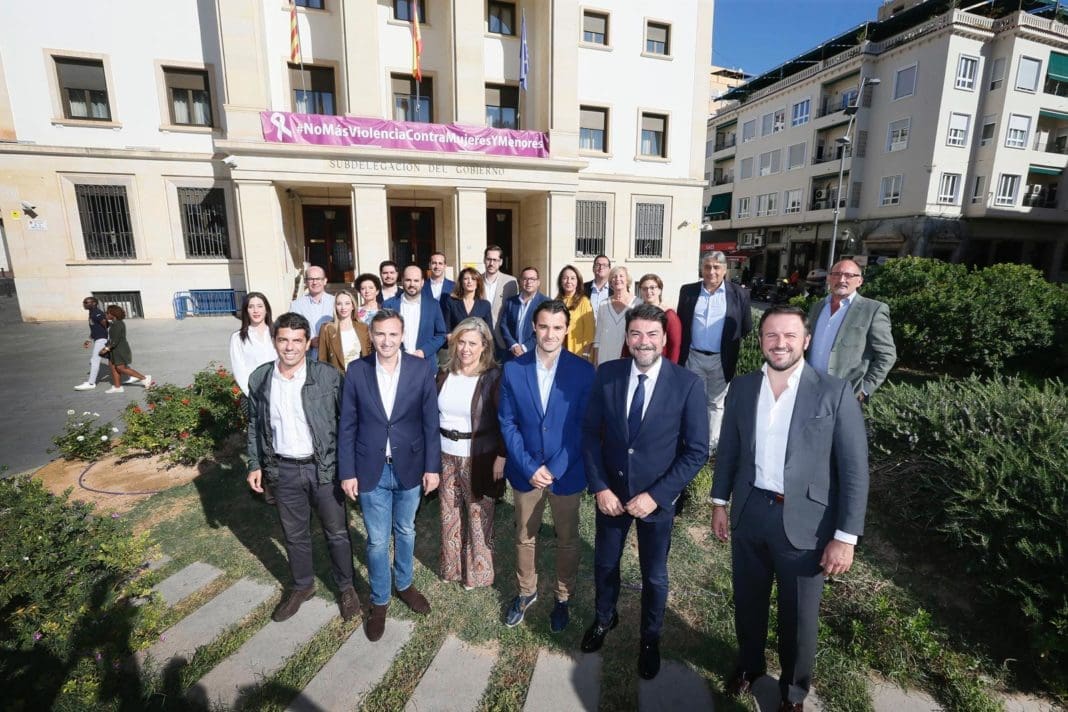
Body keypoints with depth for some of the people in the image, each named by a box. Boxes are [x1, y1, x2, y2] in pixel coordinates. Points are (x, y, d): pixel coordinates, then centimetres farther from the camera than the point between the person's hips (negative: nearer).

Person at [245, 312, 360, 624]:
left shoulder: (328, 376, -14)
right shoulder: (259, 379, -3)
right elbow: (255, 425, 9)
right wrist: (255, 465, 7)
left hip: (324, 467, -3)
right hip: (283, 470, 3)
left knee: (336, 532, 12)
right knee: (294, 534, 20)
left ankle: (345, 586, 34)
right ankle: (302, 586, 43)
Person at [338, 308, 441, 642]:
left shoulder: (422, 369, -9)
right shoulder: (356, 371, -7)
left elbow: (431, 422, -5)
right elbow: (347, 426, -2)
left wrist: (432, 466, -5)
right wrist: (347, 472, -3)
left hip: (409, 467, 1)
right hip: (371, 470, 0)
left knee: (405, 531, 20)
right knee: (377, 540, 11)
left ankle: (403, 584, 45)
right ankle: (379, 601, 35)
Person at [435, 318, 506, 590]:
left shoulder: (494, 377, -13)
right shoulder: (444, 373, 2)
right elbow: (434, 413, 8)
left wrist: (501, 457, -14)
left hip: (478, 457, -4)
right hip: (446, 455, 5)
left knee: (478, 515, 10)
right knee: (450, 513, 17)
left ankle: (478, 571, 31)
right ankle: (452, 566, 39)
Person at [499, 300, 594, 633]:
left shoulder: (583, 371, -12)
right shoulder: (513, 369, -8)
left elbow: (583, 426, -10)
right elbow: (507, 423, -6)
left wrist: (554, 468, -15)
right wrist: (530, 467, -14)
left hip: (566, 472, -1)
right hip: (525, 471, 1)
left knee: (567, 539, 18)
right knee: (524, 537, 20)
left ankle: (563, 597, 42)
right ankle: (526, 591, 45)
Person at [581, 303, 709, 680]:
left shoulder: (688, 384, -17)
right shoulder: (607, 374, -10)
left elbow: (696, 451, -13)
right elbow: (590, 433, -4)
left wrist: (656, 495, -18)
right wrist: (600, 487, -11)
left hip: (657, 498, -2)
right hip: (610, 491, 2)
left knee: (654, 575, 19)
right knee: (605, 563, 22)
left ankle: (650, 638, 48)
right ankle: (604, 617, 53)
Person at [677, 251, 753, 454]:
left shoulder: (739, 294, -2)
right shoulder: (688, 291, 2)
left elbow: (747, 329, 3)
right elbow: (680, 325, 7)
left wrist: (734, 353, 0)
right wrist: (680, 355, 5)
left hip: (721, 360, -1)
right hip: (693, 357, 1)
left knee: (716, 403, 12)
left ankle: (711, 446, 24)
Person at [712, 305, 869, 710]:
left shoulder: (834, 393, -11)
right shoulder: (741, 388, -1)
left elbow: (854, 470, -10)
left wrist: (846, 536, -12)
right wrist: (719, 502, 9)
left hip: (805, 522, -3)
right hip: (749, 514, 3)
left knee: (798, 617, 16)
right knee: (747, 601, 22)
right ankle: (748, 665, 50)